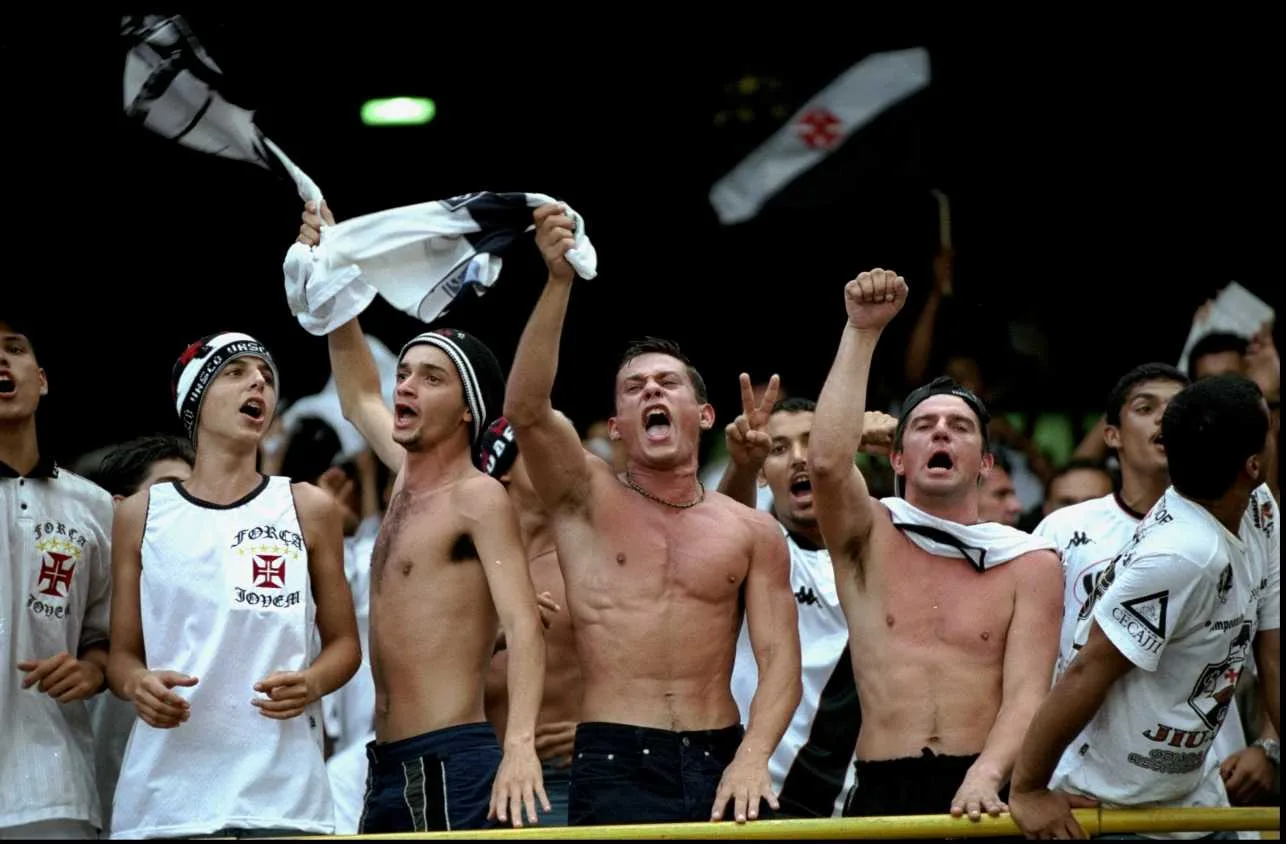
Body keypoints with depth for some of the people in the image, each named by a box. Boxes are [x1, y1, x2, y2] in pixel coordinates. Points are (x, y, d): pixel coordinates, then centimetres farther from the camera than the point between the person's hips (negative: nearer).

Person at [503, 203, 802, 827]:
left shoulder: (753, 533, 12)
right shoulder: (588, 498, 8)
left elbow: (779, 658, 4)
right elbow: (526, 411, -10)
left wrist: (753, 756, -14)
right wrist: (559, 281, -20)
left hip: (719, 762, 2)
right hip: (614, 767, -2)